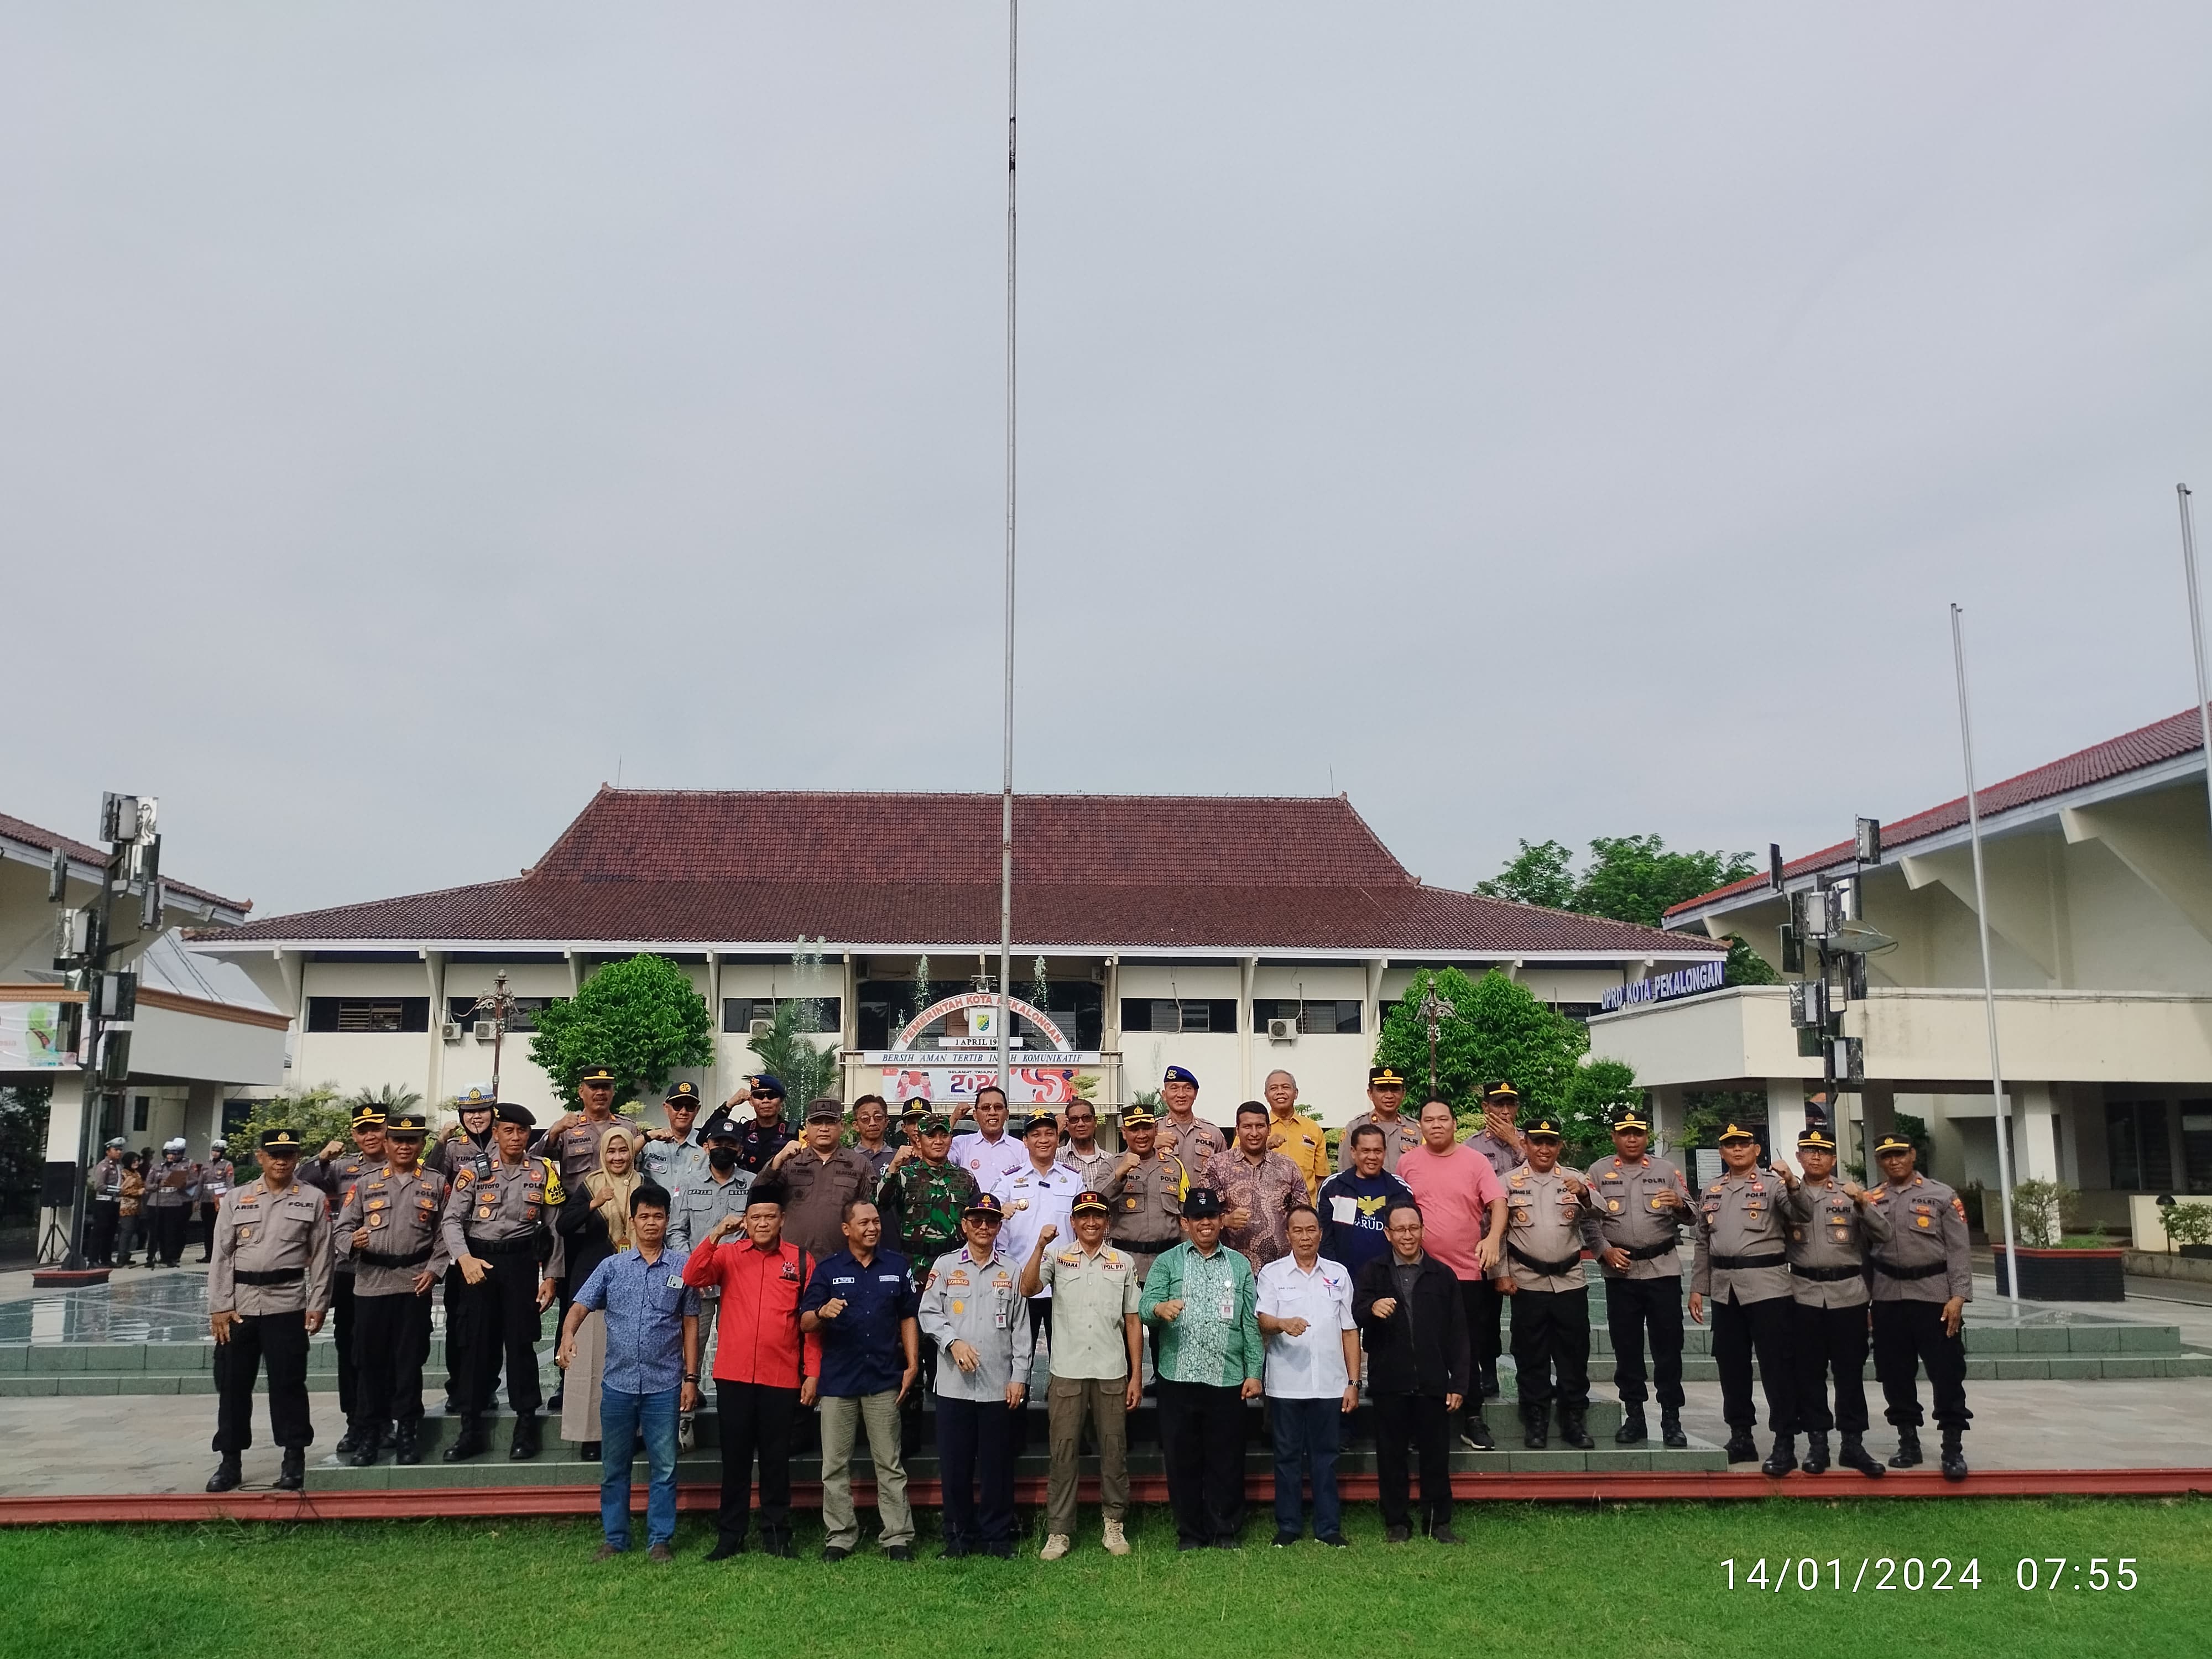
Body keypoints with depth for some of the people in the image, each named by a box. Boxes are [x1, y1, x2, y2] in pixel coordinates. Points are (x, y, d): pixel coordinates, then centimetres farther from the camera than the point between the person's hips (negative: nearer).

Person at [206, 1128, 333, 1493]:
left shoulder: (313, 1200, 4)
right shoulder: (235, 1198, 7)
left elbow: (321, 1257, 3)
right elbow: (221, 1255, 5)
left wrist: (317, 1306, -3)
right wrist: (219, 1307, -2)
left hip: (288, 1306, -2)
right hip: (239, 1305, 2)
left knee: (288, 1383, 1)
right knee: (233, 1384, 7)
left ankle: (294, 1459, 11)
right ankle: (229, 1461, 19)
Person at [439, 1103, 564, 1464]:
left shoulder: (544, 1172, 4)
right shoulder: (474, 1171, 2)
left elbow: (554, 1228, 4)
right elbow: (452, 1220, -4)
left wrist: (551, 1277, -1)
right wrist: (465, 1258, -20)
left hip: (522, 1262, 0)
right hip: (478, 1262, 1)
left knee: (520, 1341, 0)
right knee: (475, 1342, 4)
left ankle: (526, 1425, 11)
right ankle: (471, 1428, 13)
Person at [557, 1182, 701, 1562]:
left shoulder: (682, 1269, 2)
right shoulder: (612, 1266, 4)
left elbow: (690, 1325, 5)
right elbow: (581, 1306, -3)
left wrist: (691, 1378, 2)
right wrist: (568, 1336, -25)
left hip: (664, 1386, -1)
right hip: (618, 1383, 1)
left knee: (664, 1467, 4)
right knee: (614, 1467, 11)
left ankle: (660, 1540, 15)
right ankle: (614, 1538, 24)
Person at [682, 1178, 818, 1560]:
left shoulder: (801, 1260, 3)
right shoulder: (728, 1255, 5)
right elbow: (692, 1278, -11)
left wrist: (813, 1372, -1)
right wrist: (715, 1235, -19)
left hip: (782, 1378, 0)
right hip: (733, 1376, 1)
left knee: (776, 1460, 8)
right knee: (735, 1458, 9)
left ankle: (777, 1535, 19)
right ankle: (730, 1535, 20)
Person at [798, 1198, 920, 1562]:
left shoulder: (897, 1267, 9)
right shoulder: (827, 1270, 4)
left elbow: (908, 1318, 13)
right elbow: (805, 1323, 1)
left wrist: (912, 1365, 4)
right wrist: (823, 1312, -22)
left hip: (884, 1380, 0)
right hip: (837, 1381, 0)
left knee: (890, 1465, 3)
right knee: (835, 1466, 5)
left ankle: (898, 1537, 9)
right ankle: (839, 1537, 14)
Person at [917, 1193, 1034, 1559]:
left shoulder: (1012, 1272, 8)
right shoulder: (945, 1267, 7)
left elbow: (1021, 1328, 7)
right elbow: (929, 1313, 2)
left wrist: (1019, 1377, 1)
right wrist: (953, 1342, -14)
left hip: (999, 1386, 0)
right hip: (954, 1384, 0)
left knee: (997, 1464, 4)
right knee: (955, 1464, 4)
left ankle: (997, 1536, 15)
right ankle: (959, 1536, 17)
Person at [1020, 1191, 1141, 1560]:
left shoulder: (1124, 1262, 8)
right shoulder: (1057, 1258, 4)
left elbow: (1132, 1321, 8)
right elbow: (1027, 1289, -14)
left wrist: (1136, 1376, 5)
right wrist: (1041, 1245, -24)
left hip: (1112, 1374, 1)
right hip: (1067, 1373, -1)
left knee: (1114, 1452, 7)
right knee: (1062, 1453, 2)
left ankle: (1114, 1525, 19)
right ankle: (1058, 1532, 10)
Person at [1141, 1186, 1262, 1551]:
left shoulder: (1240, 1265, 12)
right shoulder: (1167, 1263, 7)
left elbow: (1251, 1322, 10)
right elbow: (1145, 1306, -7)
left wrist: (1254, 1371, 2)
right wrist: (1160, 1308, -30)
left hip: (1228, 1380, 1)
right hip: (1179, 1379, -1)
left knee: (1227, 1460, 5)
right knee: (1182, 1460, 5)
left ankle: (1226, 1532, 18)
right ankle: (1190, 1534, 17)